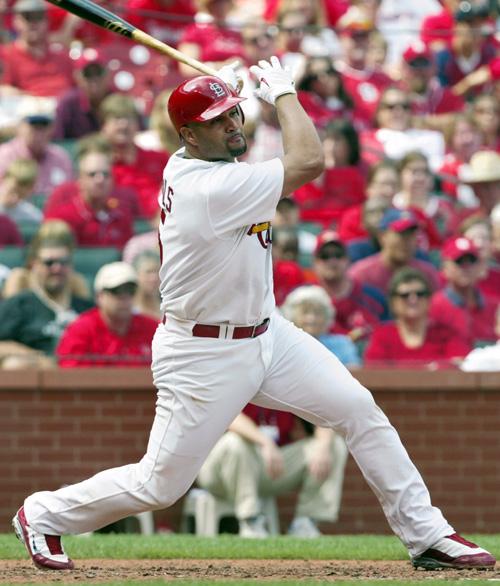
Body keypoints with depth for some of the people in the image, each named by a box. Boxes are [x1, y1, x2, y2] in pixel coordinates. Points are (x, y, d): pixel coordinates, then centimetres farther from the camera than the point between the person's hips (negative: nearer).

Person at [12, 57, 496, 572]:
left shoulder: (184, 165, 1)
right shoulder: (211, 189, -28)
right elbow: (309, 163, -27)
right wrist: (283, 93, -13)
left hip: (265, 333, 9)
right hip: (203, 356, -9)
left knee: (358, 410, -1)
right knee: (159, 485, 0)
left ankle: (425, 535, 3)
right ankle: (44, 515, 24)